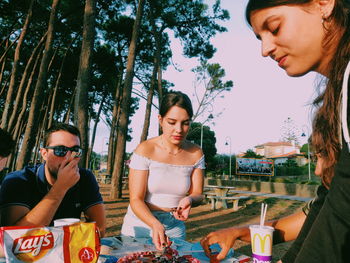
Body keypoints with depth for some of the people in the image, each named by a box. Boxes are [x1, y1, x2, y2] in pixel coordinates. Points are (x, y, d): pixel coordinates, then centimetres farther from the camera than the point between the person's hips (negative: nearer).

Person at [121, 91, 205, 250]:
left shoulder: (195, 153, -7)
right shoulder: (145, 150, -17)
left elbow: (197, 194, -2)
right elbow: (136, 200, -18)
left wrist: (189, 200, -25)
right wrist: (156, 225, -35)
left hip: (175, 227, 3)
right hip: (140, 225, -2)